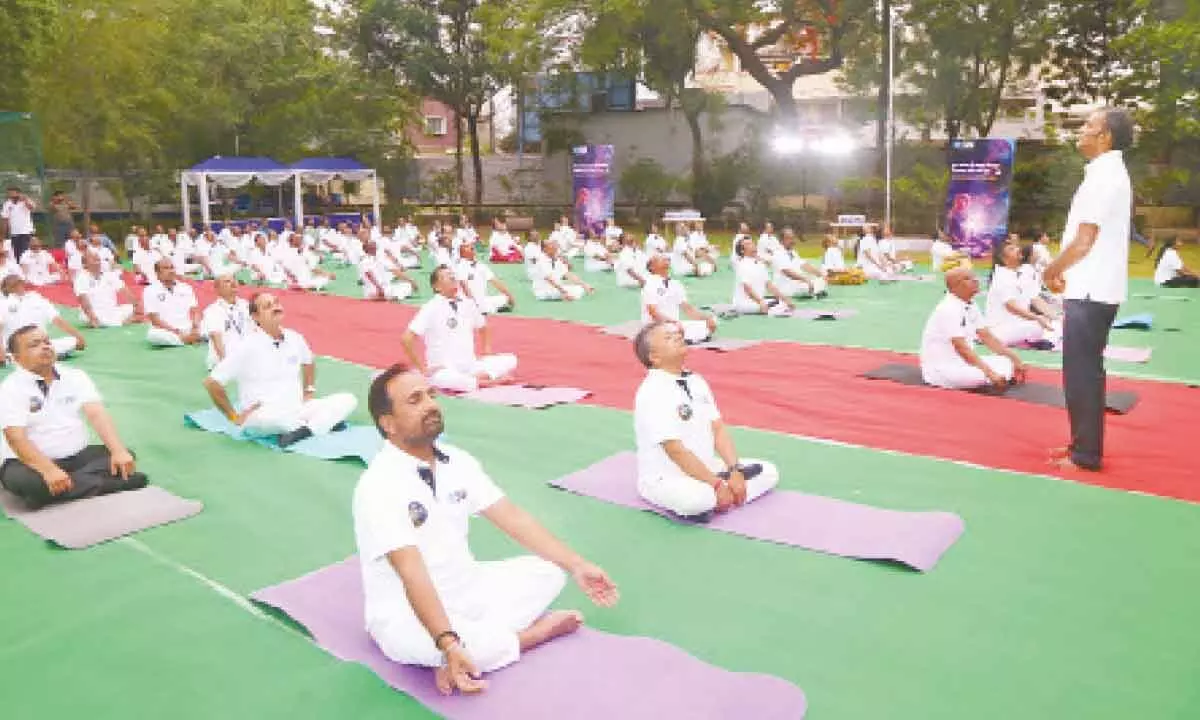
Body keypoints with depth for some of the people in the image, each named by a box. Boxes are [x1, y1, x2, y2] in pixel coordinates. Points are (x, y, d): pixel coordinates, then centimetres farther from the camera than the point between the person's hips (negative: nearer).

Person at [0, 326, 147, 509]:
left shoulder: (76, 376, 2)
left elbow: (96, 414, -10)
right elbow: (16, 437, -22)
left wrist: (119, 451, -28)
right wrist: (49, 470, -38)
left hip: (77, 456, 4)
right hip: (31, 462, -4)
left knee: (125, 456, -18)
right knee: (21, 480, -38)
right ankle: (108, 483, -30)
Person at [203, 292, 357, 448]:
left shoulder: (294, 338, 5)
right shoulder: (247, 346, -10)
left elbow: (308, 362, 28)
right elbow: (212, 382, -9)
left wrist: (309, 391, 16)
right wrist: (234, 417, -5)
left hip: (298, 410, 5)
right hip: (261, 417, -5)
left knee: (347, 400, -11)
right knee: (264, 416, -42)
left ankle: (306, 430, -30)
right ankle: (325, 421, -21)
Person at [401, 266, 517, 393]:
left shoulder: (468, 305, 7)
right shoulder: (430, 308, -10)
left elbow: (482, 327, 28)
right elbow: (406, 339, -16)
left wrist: (484, 351, 14)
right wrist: (422, 368, -13)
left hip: (471, 367, 6)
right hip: (444, 370, -6)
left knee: (510, 360, -6)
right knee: (442, 379, -41)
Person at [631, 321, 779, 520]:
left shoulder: (696, 381, 7)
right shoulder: (652, 393, -19)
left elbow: (718, 429, 5)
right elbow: (676, 451, -23)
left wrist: (735, 471, -9)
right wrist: (718, 484, -23)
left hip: (704, 469, 9)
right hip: (664, 480, -9)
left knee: (769, 472, 4)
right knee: (700, 497, -41)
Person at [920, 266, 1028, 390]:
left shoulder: (970, 306, 7)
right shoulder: (949, 309, -21)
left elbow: (988, 337, 11)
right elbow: (962, 348, -26)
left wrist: (1015, 359, 4)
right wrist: (991, 373, -30)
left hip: (963, 360, 9)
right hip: (940, 367, -9)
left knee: (1006, 363, 2)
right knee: (982, 376, -32)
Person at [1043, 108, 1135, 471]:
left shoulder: (1104, 176, -17)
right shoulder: (1109, 173, 15)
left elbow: (1083, 241, -20)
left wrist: (1052, 270, -6)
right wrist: (1063, 271, 15)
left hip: (1091, 291, -10)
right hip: (1093, 289, 10)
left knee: (1081, 373, -4)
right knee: (1084, 371, 15)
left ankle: (1086, 455, 4)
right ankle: (1083, 445, 24)